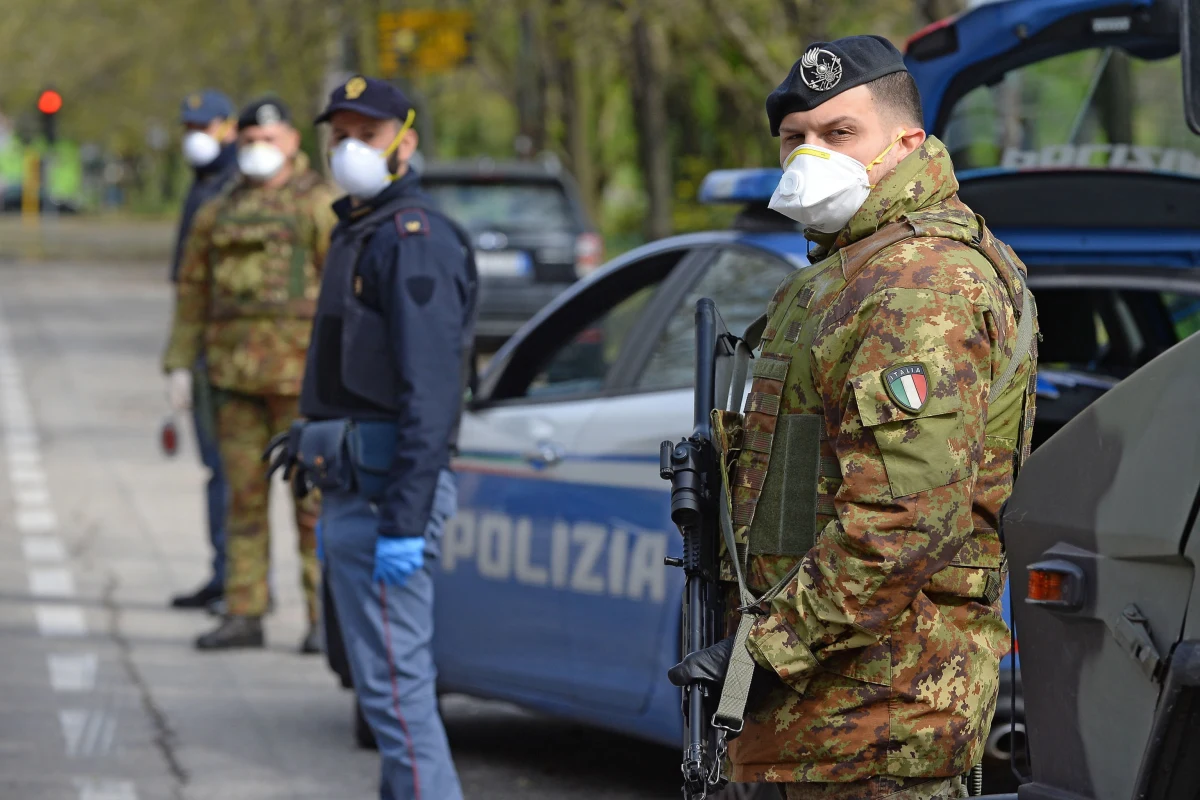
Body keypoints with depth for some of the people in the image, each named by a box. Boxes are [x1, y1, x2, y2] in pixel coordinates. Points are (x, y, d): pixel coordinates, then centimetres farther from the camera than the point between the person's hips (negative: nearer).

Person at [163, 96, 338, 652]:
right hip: (237, 375, 5)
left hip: (301, 374, -5)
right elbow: (194, 289, 18)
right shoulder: (217, 214, 15)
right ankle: (243, 616, 11)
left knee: (312, 496, -4)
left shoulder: (319, 206, -2)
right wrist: (179, 364, 12)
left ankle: (325, 618, 0)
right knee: (244, 495, 7)